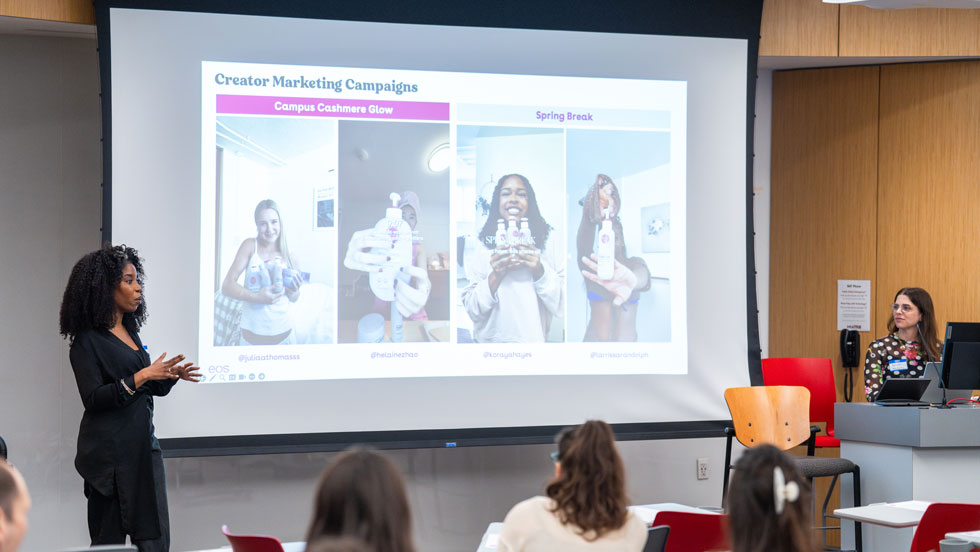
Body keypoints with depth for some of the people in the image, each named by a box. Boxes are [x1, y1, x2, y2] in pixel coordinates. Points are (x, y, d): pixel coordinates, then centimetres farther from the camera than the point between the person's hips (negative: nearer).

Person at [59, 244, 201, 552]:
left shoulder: (130, 332, 15)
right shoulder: (87, 341, -8)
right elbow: (93, 399, -15)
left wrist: (172, 375, 4)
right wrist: (141, 377, -20)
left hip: (144, 445, 7)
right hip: (109, 453, -7)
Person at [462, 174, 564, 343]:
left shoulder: (549, 240, 6)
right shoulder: (482, 245, 7)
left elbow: (563, 305, 1)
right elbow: (472, 310, 2)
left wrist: (540, 271, -12)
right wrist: (495, 276, -11)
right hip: (492, 342, 1)